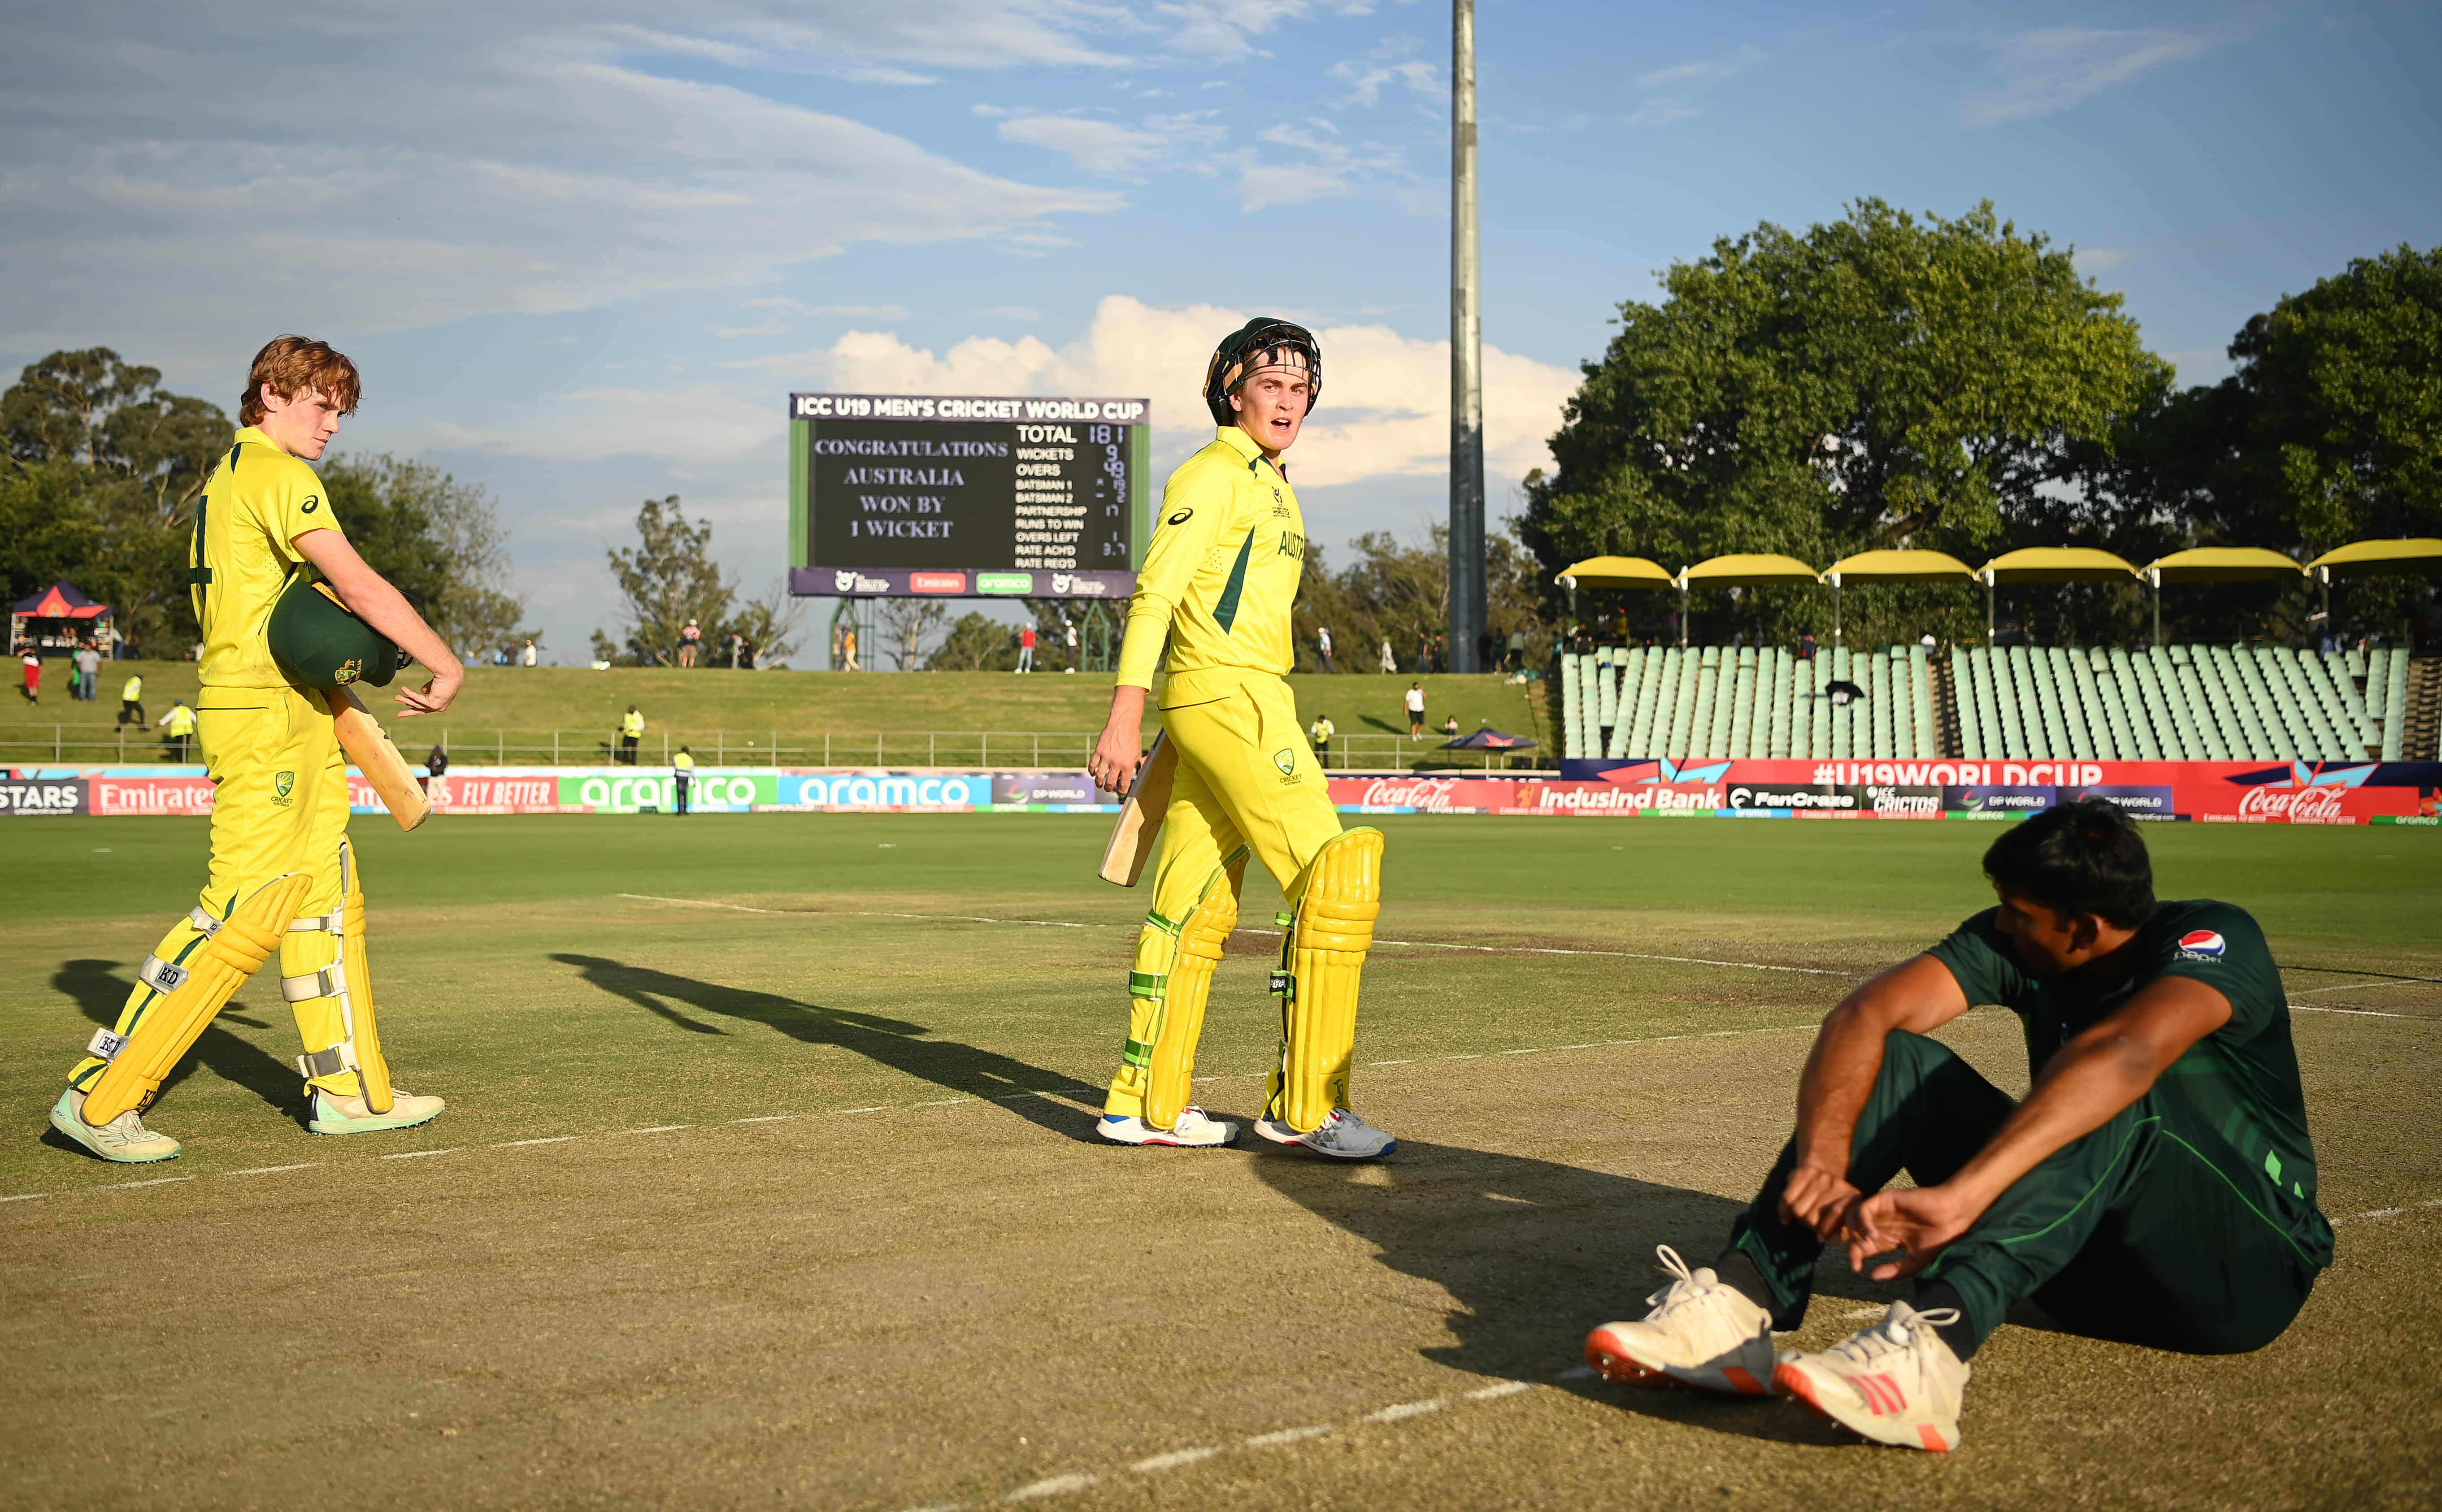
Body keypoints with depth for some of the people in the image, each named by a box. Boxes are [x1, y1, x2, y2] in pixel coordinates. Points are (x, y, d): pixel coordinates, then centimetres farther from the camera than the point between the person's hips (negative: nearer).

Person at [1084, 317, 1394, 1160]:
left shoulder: (1272, 488, 23)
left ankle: (1146, 1102, 16)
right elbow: (1154, 596, -14)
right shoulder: (1212, 475, -7)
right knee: (1337, 880, -12)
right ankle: (1306, 1105, -10)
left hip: (1248, 702, 9)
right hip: (1228, 696, -9)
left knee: (1195, 907, 10)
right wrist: (1125, 720, -22)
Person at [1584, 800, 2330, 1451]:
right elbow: (1866, 1013, -18)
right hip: (2088, 1265, 5)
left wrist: (1959, 1194, -53)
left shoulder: (2215, 938, -20)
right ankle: (1738, 1304, -33)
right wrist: (1822, 1159, -37)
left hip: (2247, 1269, -5)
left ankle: (1933, 1345, -56)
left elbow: (2122, 1057, -41)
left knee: (2130, 1101, -36)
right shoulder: (2015, 943, -3)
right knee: (1898, 1059, -13)